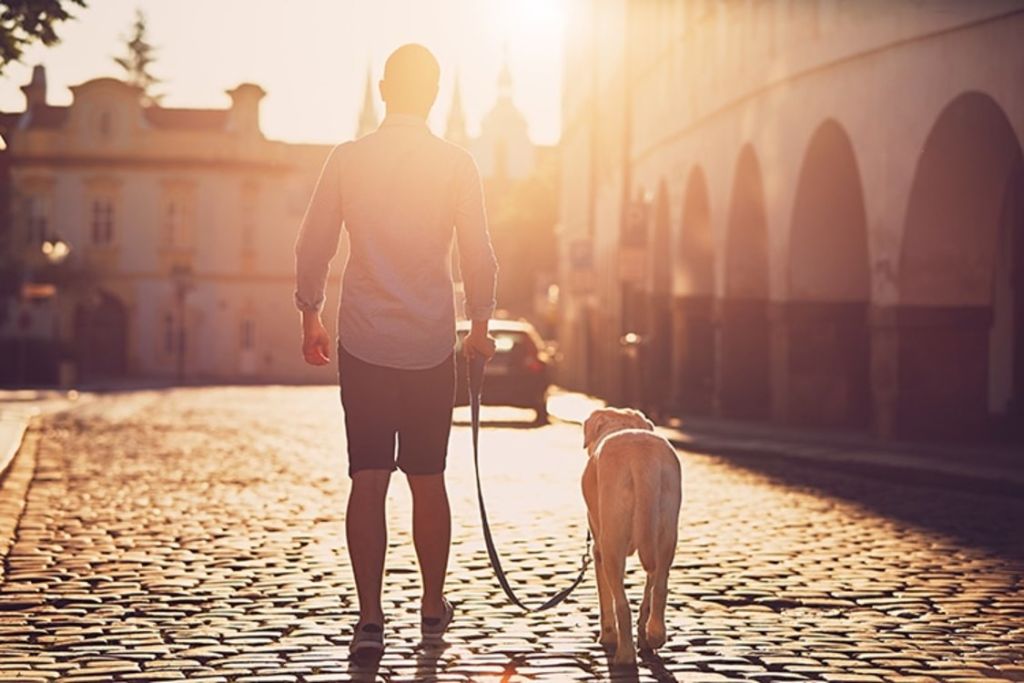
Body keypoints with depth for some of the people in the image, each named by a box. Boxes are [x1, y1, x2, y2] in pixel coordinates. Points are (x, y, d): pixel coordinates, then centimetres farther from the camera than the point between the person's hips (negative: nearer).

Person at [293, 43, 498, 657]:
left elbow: (313, 247, 3)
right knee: (428, 480, 11)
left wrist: (311, 317, 16)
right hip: (432, 346, 0)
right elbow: (478, 254, -2)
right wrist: (480, 325, 12)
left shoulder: (348, 159, 0)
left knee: (368, 481, 1)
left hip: (363, 344, 0)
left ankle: (371, 618, -5)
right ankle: (434, 607, 23)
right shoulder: (456, 164, -3)